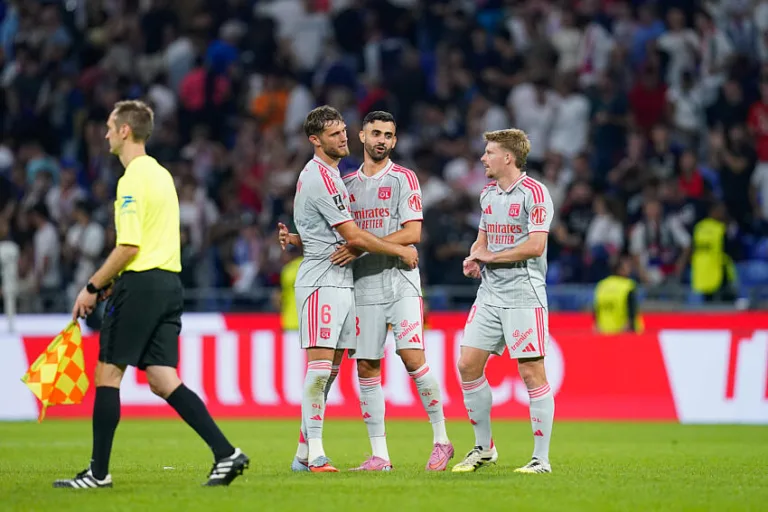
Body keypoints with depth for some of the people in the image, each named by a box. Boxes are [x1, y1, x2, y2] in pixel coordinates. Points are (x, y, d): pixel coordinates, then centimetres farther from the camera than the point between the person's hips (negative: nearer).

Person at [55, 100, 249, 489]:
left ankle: (98, 472, 3)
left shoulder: (133, 179, -12)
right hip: (169, 282, 9)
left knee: (107, 372, 0)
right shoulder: (161, 174, 17)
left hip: (142, 284, -9)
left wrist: (93, 287, -10)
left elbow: (129, 246, -18)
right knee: (162, 380, 6)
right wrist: (115, 280, 22)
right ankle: (226, 453, -5)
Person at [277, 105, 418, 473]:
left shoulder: (327, 174, 19)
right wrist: (401, 251, -6)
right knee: (320, 364, -13)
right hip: (322, 281, -10)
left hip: (341, 283, 10)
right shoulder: (321, 178, -14)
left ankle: (304, 453, 10)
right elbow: (354, 236, -15)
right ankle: (315, 454, -14)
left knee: (330, 369, 7)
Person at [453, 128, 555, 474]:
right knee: (468, 365, 4)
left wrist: (490, 256, -10)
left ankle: (541, 459, -1)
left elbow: (535, 246, -18)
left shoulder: (534, 193, -11)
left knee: (531, 372, -7)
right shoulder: (488, 193, 14)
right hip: (489, 293, 8)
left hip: (523, 295, -8)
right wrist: (474, 259, 3)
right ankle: (483, 448, 18)